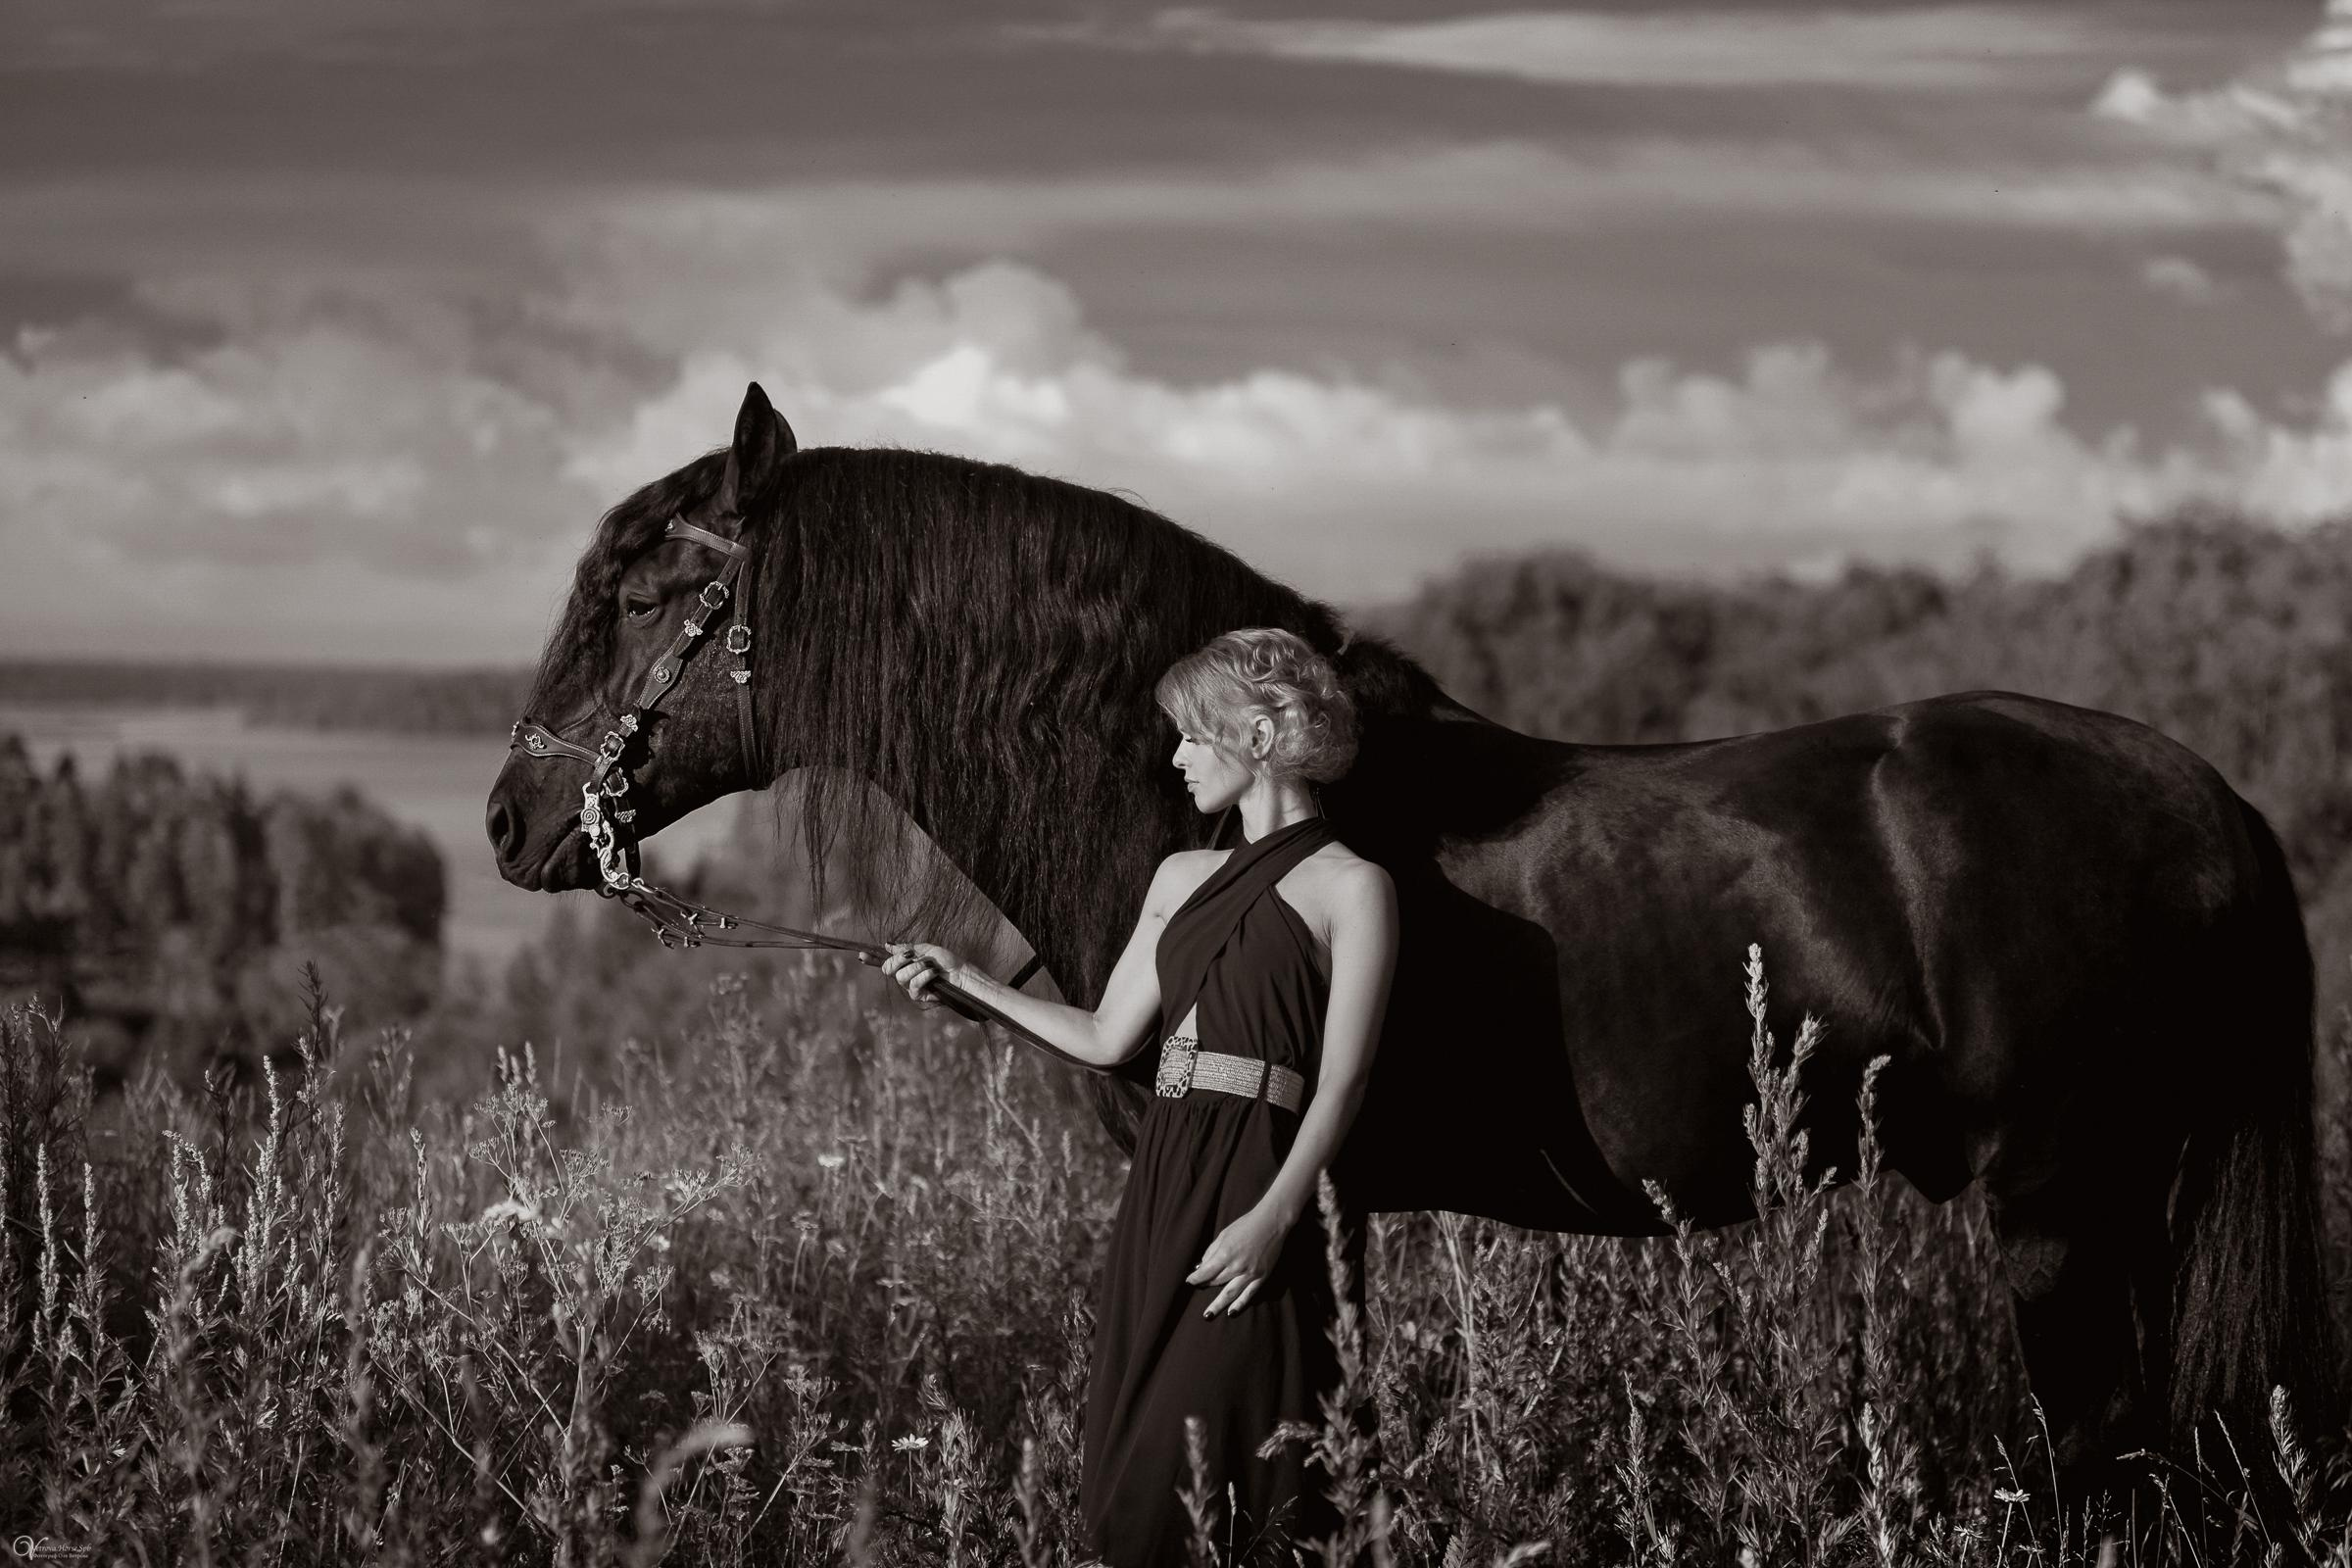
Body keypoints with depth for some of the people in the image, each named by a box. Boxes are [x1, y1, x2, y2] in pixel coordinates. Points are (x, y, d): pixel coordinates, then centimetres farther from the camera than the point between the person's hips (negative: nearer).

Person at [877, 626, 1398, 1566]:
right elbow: (1108, 1039, 20)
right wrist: (964, 981, 18)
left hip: (1259, 1187, -7)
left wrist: (1274, 1217, -20)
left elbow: (1341, 1082, -9)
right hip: (1163, 1180, 7)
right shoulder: (1181, 880, 19)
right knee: (1129, 1463, 4)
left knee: (1222, 1472, -11)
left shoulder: (1351, 888, -2)